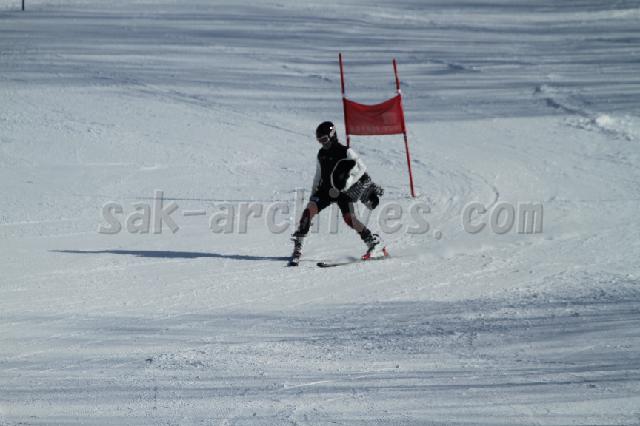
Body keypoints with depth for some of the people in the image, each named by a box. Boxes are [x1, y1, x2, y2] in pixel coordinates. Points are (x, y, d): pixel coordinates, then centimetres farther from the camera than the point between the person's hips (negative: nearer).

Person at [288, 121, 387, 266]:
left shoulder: (346, 152, -9)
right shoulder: (321, 154, 10)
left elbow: (361, 170, -11)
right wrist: (313, 194, 17)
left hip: (343, 191, -5)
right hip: (325, 189, 5)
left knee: (349, 218, -21)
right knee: (309, 209, -17)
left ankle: (376, 244, -6)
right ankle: (297, 247, -18)